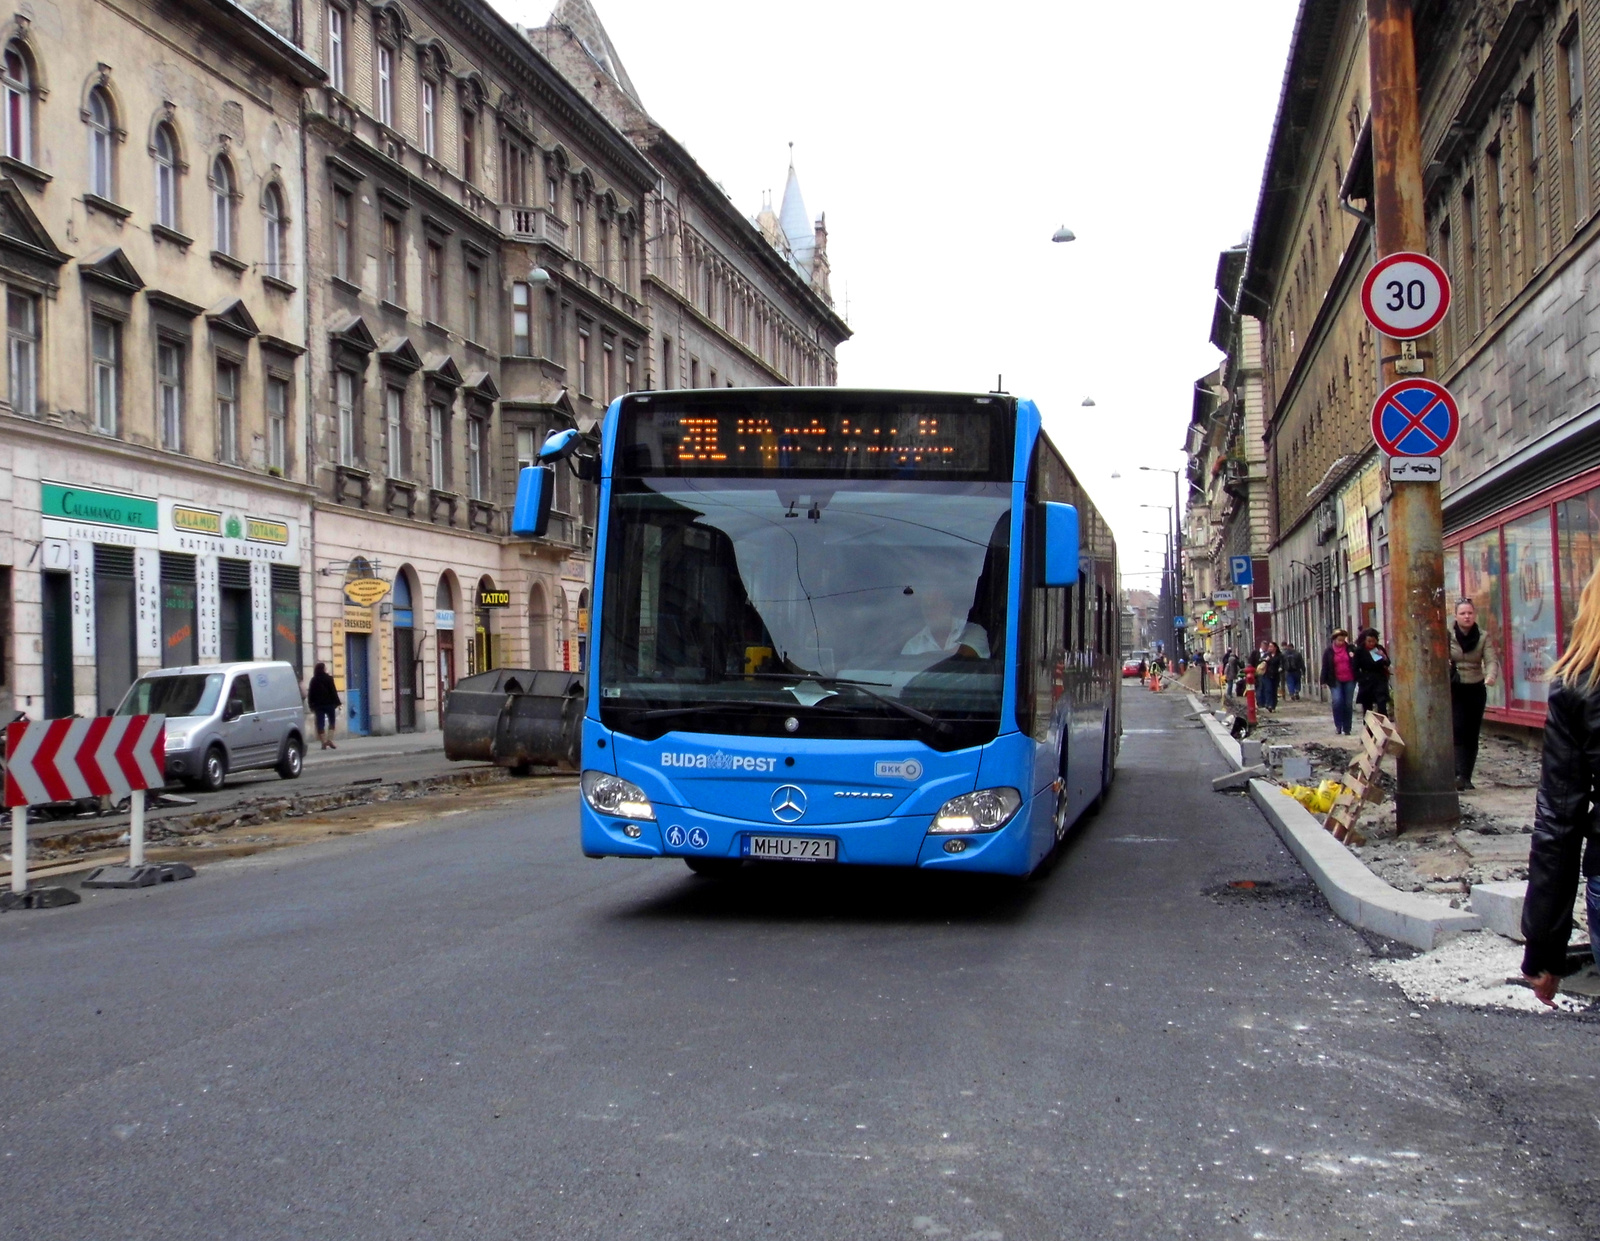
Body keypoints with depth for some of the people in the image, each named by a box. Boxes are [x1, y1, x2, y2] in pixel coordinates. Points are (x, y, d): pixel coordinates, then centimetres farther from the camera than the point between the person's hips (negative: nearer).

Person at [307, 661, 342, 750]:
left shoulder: (313, 680, 6)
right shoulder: (328, 679, -5)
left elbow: (310, 694, 6)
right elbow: (333, 692, -7)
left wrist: (311, 705, 10)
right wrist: (337, 702, -4)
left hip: (318, 705, 3)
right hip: (329, 703, -3)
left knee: (320, 723, 2)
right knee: (331, 721, 10)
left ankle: (323, 742, -2)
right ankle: (330, 739, -2)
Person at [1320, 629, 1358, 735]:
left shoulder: (1350, 649, 3)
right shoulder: (1329, 651, 1)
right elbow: (1325, 667, 2)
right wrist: (1324, 681, -3)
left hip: (1349, 680, 1)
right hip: (1336, 681, -1)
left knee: (1348, 704, 3)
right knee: (1337, 701, -18)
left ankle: (1346, 729, 11)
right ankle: (1338, 725, 0)